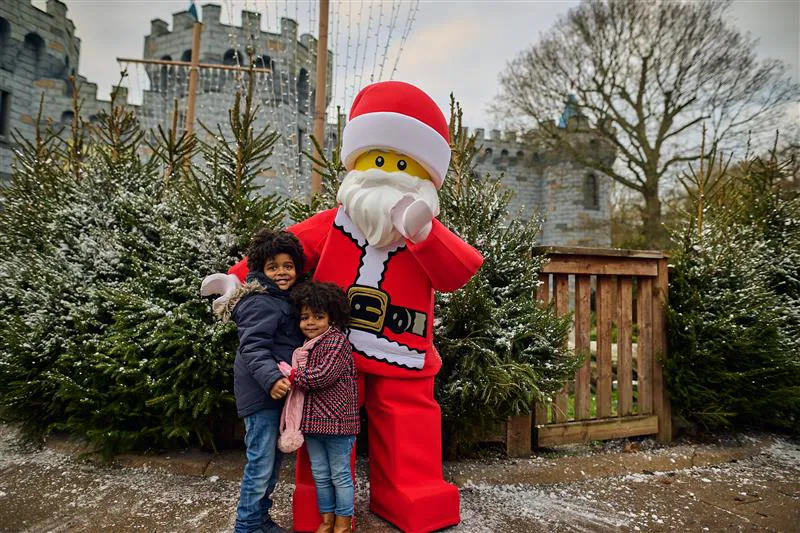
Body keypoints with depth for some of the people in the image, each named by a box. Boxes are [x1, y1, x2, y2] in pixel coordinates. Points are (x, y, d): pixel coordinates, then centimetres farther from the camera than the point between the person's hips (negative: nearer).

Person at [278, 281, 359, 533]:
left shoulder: (337, 341, -14)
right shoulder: (306, 345, 11)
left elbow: (324, 375, -24)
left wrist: (291, 374, -15)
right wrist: (290, 374, 2)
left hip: (336, 420, -7)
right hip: (312, 420, 7)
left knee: (340, 474, 8)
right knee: (320, 475, 18)